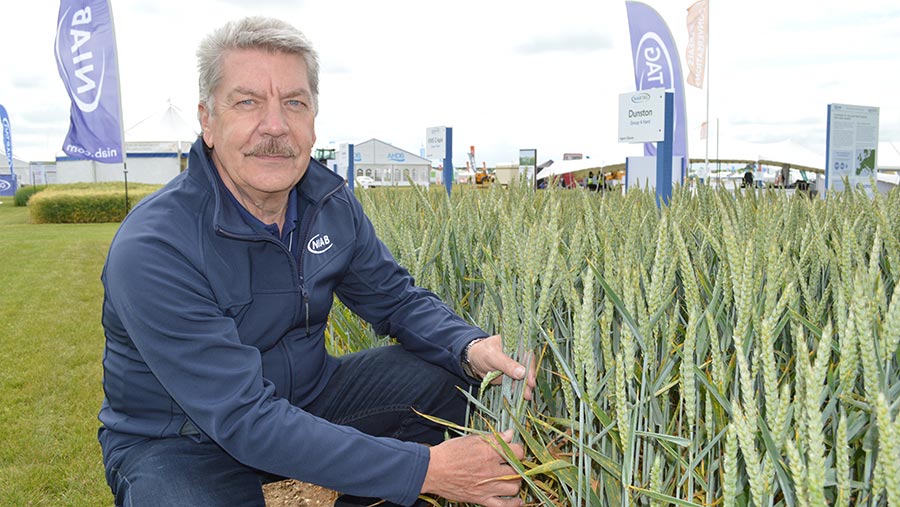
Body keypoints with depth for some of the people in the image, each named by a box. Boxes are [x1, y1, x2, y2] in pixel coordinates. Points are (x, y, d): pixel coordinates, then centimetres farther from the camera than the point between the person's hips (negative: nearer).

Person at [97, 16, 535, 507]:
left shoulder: (331, 202, -7)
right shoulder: (150, 251, -28)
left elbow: (396, 298, 3)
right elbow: (247, 421, -32)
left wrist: (469, 345, -21)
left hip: (304, 399, 6)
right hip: (180, 443, -5)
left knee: (447, 378, -8)